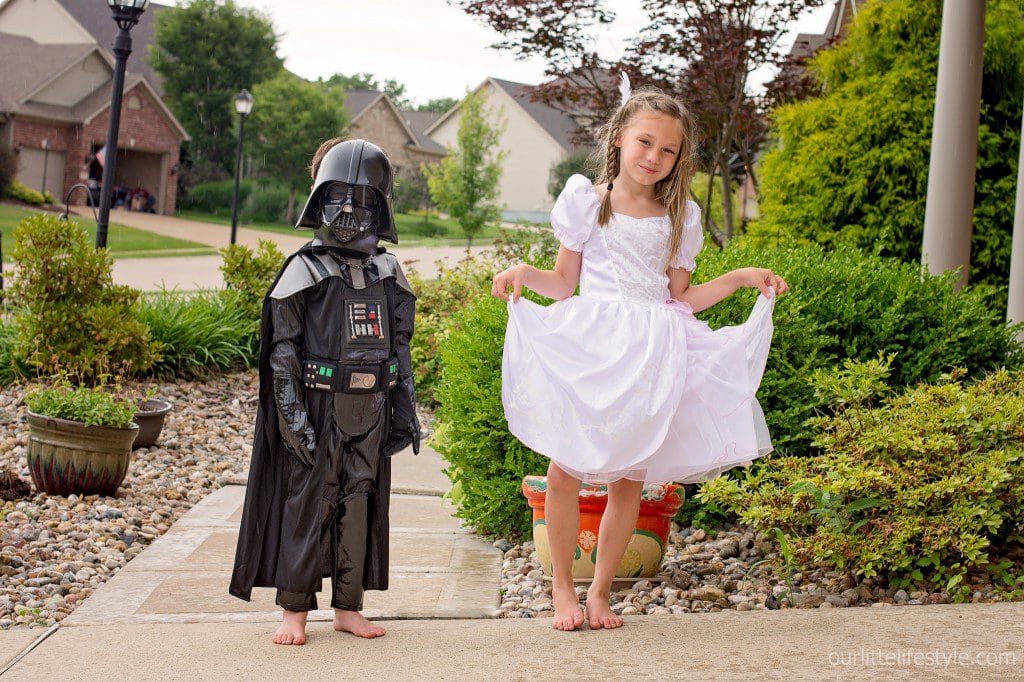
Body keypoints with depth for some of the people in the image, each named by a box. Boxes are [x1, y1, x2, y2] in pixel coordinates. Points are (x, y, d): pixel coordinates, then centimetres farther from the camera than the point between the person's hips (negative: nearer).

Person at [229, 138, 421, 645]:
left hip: (370, 411, 4)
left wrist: (406, 410, 11)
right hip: (318, 408, -4)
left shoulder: (388, 273, 9)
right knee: (306, 503, -2)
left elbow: (400, 347, 15)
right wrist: (291, 413, -13)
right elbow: (283, 350, -6)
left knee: (359, 504, 8)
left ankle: (348, 607, 16)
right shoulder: (305, 270, -4)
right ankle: (294, 610, 6)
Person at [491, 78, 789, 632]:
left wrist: (742, 278, 7)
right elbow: (564, 284, 7)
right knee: (565, 469, -8)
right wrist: (524, 272, -11)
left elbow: (681, 298, 13)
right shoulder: (588, 202, 4)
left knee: (629, 476, 3)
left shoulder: (679, 218, 10)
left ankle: (600, 591, 17)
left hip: (653, 355, 2)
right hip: (591, 346, -2)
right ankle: (562, 586, 11)